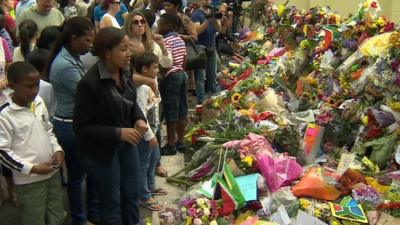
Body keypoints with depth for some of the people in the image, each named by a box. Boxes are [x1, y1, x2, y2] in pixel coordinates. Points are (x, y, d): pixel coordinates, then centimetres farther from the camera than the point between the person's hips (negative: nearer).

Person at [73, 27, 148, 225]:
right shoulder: (89, 83, -25)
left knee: (132, 195, 20)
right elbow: (81, 127, -20)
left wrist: (139, 119, -8)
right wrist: (118, 132, -26)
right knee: (111, 202, 11)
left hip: (126, 143, 7)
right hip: (101, 149, -6)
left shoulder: (124, 73, -5)